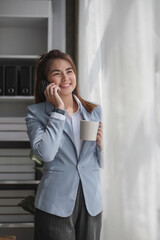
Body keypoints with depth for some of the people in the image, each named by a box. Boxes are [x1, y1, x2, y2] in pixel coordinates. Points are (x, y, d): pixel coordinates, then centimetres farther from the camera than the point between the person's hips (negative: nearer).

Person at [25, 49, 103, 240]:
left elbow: (101, 163, 13)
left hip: (91, 203, 4)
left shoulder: (94, 111, 8)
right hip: (56, 204, -4)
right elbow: (45, 154, -19)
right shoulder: (35, 112, -3)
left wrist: (101, 143, -8)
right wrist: (58, 110, -15)